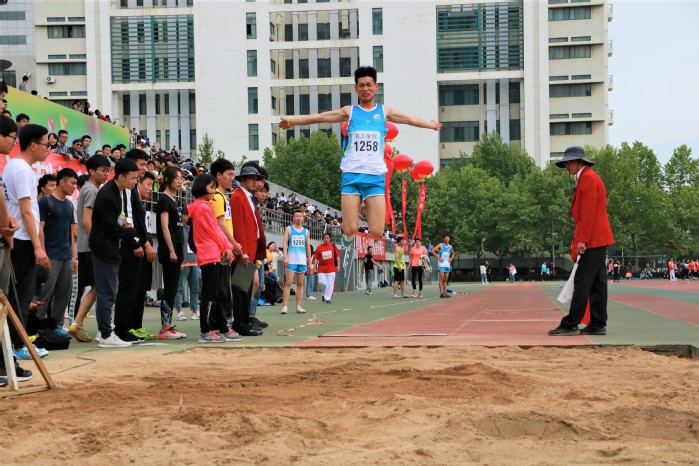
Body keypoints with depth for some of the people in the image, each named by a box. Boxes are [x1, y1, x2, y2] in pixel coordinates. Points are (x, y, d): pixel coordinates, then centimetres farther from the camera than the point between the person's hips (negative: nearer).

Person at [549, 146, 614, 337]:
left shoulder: (588, 178, -12)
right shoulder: (585, 179, 20)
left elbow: (588, 212, -19)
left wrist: (582, 240, -20)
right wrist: (578, 241, 20)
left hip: (593, 240, -10)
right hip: (597, 240, 10)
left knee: (582, 282, -10)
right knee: (597, 283, 8)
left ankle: (570, 325, -11)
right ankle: (598, 325, 10)